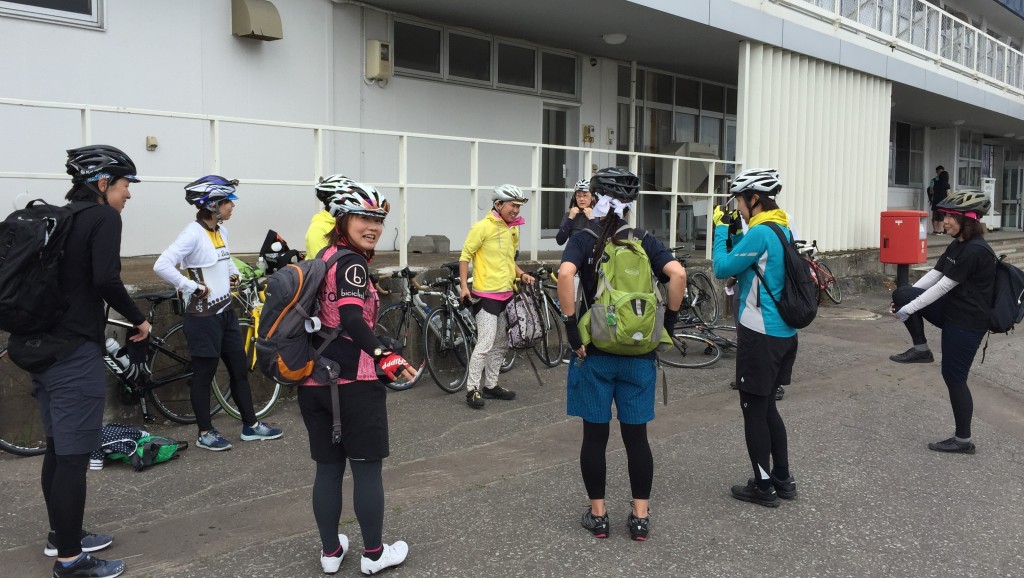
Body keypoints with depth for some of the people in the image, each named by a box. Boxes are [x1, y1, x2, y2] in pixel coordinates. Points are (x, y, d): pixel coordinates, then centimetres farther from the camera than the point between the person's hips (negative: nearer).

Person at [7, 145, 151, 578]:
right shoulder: (103, 217, -10)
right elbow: (105, 280, -23)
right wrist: (138, 320, -10)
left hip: (39, 345, 9)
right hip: (73, 351, -9)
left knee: (57, 448, 20)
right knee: (74, 456, -2)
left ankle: (61, 535, 34)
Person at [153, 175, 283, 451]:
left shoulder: (221, 230, 8)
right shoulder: (193, 233, -18)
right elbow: (162, 265, -28)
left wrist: (234, 275, 13)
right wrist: (194, 287, -22)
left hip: (225, 311, 8)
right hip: (203, 316, -8)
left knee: (240, 368, 13)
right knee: (204, 374, 4)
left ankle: (250, 426, 25)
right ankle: (205, 433, 18)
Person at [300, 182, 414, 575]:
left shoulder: (321, 258, 12)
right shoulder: (352, 263, -13)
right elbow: (352, 319, -28)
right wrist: (383, 356, -34)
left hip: (313, 381, 8)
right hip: (353, 384, -8)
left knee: (328, 467, 15)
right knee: (367, 468, 6)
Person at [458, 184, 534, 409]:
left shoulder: (513, 229, 10)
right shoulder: (483, 226, -12)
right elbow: (465, 256, -9)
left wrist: (522, 274, 7)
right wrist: (464, 285, -16)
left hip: (506, 294, 8)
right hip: (487, 295, -8)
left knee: (501, 344, 13)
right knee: (486, 343, -10)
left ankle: (491, 385, 24)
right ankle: (472, 389, -2)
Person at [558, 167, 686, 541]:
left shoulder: (583, 241, -3)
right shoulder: (645, 242, 3)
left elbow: (565, 274, -23)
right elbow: (678, 274, -11)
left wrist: (571, 325, -16)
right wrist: (669, 319, 0)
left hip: (594, 352, -2)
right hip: (639, 353, 2)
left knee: (595, 435, 8)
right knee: (636, 435, 11)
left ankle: (598, 514, 17)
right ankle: (640, 516, 16)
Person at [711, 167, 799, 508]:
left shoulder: (760, 232, -18)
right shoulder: (784, 229, 11)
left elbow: (723, 268, -14)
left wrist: (721, 228, -5)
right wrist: (734, 231, 7)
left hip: (760, 336, -9)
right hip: (784, 333, 9)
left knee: (754, 409, 3)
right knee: (767, 406, 19)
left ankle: (764, 487, 12)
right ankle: (783, 479, 27)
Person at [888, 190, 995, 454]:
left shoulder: (976, 251, -22)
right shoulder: (957, 246, 9)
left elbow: (944, 286, -23)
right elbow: (933, 275, 9)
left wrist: (909, 309, -19)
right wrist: (906, 300, 0)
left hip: (967, 322, -9)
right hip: (951, 312, 9)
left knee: (954, 377, -1)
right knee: (901, 294, -6)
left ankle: (963, 441, 13)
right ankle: (921, 349, 7)